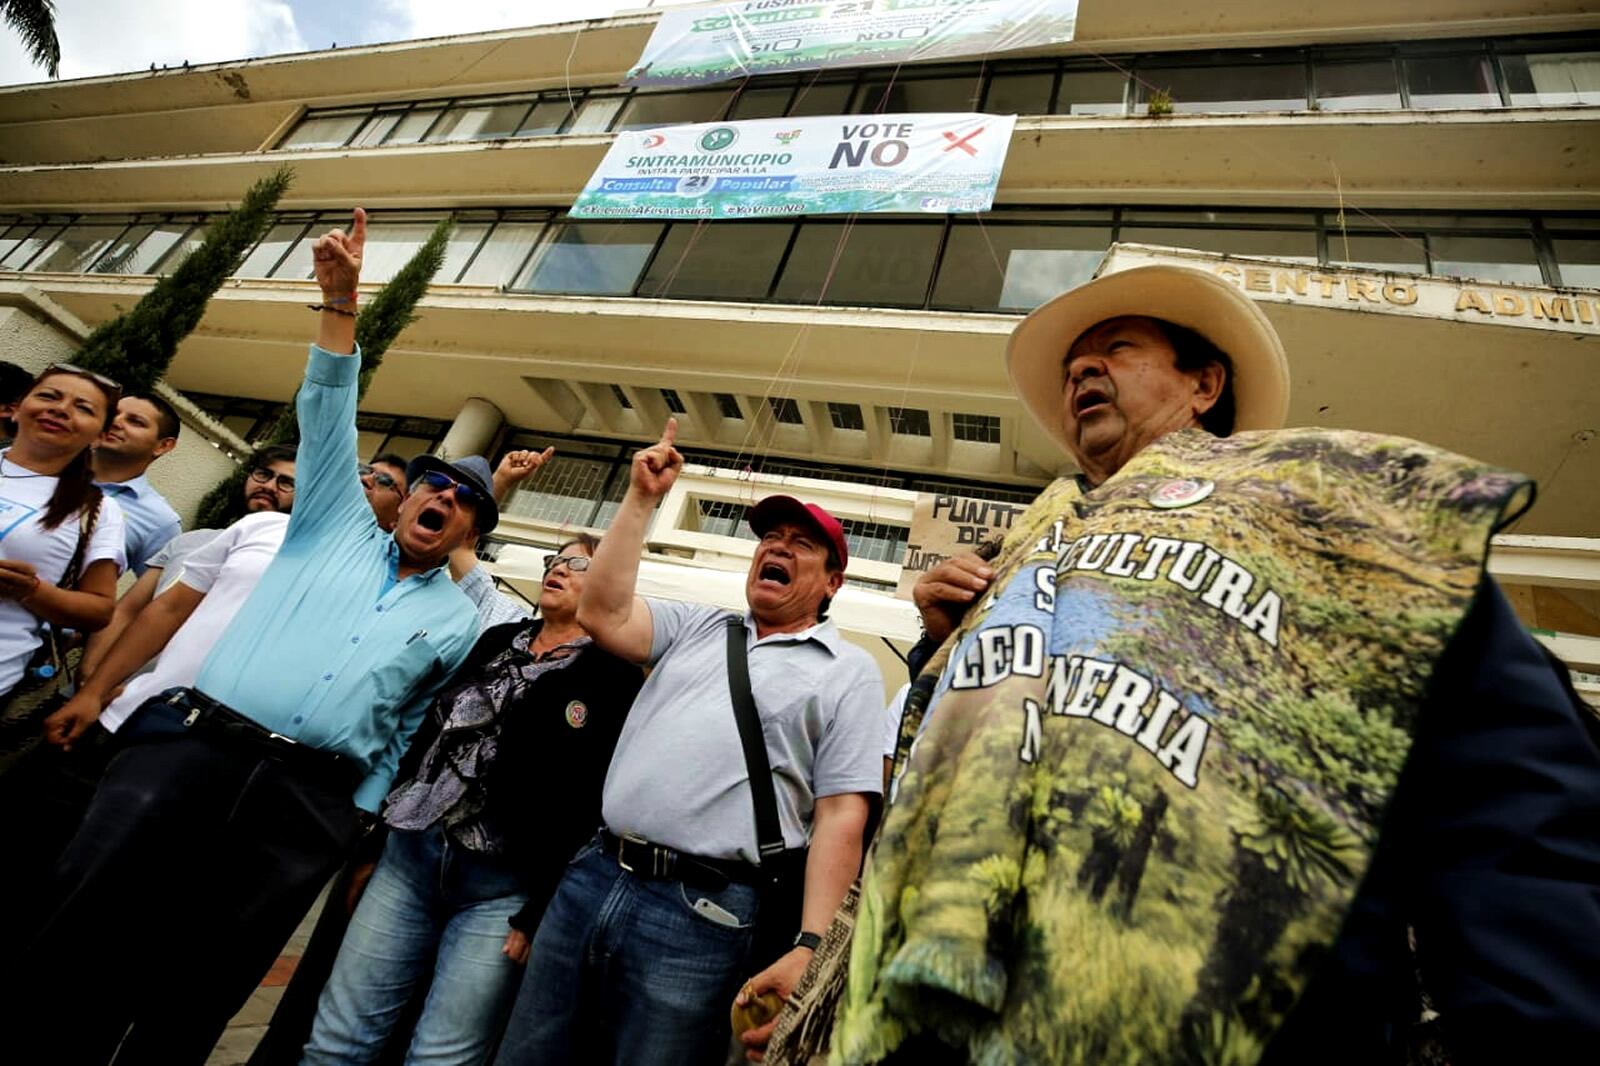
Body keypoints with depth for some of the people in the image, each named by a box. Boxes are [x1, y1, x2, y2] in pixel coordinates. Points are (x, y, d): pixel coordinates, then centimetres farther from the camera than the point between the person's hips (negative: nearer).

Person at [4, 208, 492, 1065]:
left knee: (192, 992, 2)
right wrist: (340, 301, 0)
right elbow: (328, 418, 7)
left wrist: (361, 819, 5)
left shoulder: (457, 623, 14)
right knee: (72, 940, -5)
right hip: (193, 741, 1)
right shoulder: (336, 528, 15)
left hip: (310, 800, 0)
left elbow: (411, 732, 13)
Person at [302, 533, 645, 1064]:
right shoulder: (493, 641, 11)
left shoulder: (615, 677, -8)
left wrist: (540, 913, -14)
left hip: (503, 887, -5)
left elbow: (599, 804, -13)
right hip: (409, 855, 5)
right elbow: (423, 736, 15)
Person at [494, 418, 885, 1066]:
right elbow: (603, 616, 1)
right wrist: (641, 499, 2)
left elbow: (841, 816, -5)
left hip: (702, 914, -4)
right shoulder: (697, 627, 15)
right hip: (590, 878, 5)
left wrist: (809, 947, -15)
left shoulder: (849, 672, 1)